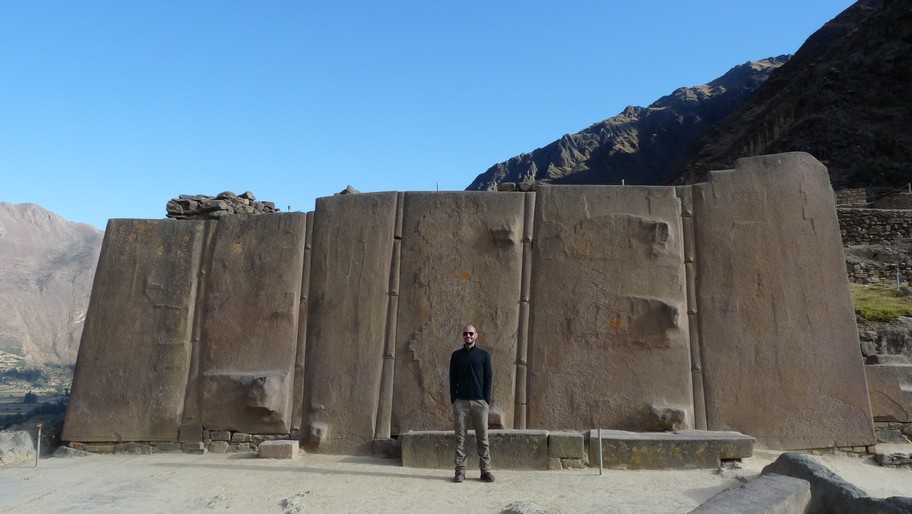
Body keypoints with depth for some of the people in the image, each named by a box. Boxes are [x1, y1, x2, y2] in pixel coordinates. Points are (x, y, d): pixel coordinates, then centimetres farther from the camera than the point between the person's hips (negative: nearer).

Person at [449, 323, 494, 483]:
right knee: (460, 438, 1)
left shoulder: (483, 355, 7)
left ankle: (486, 470, 8)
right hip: (460, 401, 1)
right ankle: (460, 471, 7)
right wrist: (453, 400, 0)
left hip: (480, 402, -1)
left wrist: (487, 400, -4)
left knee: (483, 438, 2)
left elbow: (489, 378, 4)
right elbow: (452, 378, 8)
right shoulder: (456, 355, 10)